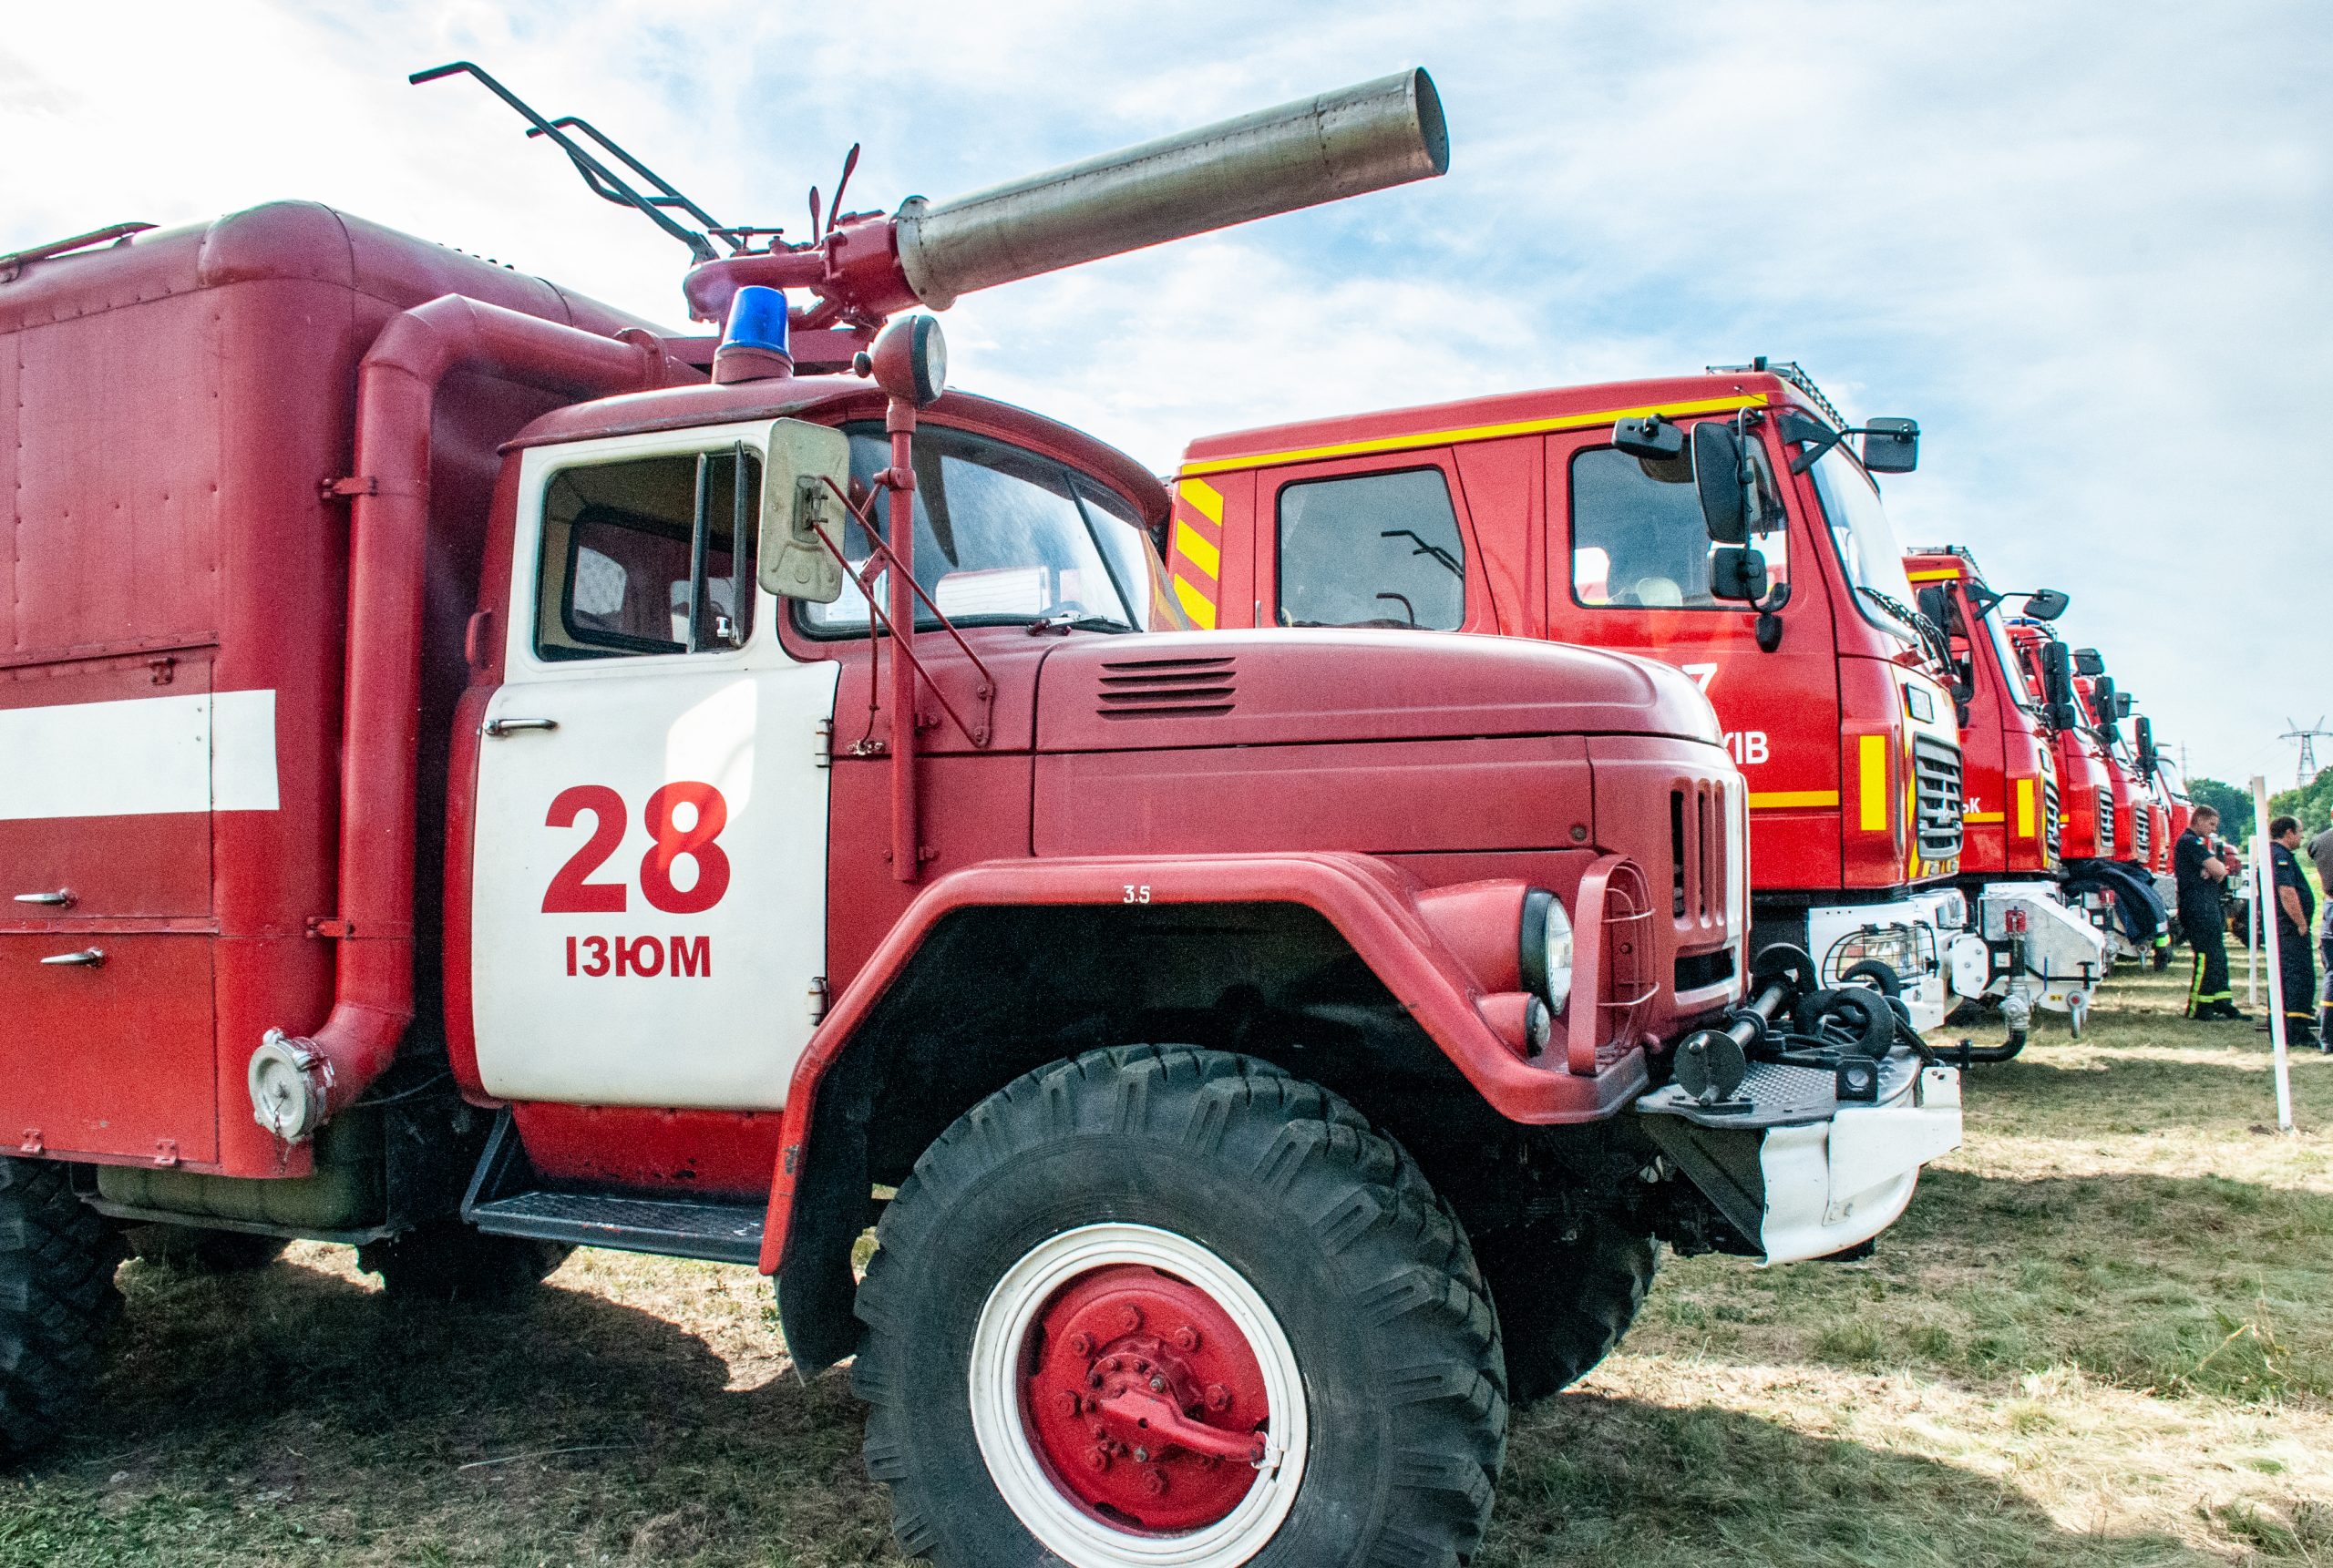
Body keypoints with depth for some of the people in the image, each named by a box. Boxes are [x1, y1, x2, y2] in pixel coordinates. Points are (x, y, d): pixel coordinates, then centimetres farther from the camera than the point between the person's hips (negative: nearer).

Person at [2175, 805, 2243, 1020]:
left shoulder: (2196, 842, 23)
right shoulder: (2191, 841, -11)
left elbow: (2219, 873, 17)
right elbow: (2217, 870, -18)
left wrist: (2217, 871, -6)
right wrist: (2220, 867, 5)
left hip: (2209, 906, 11)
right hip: (2198, 908, -11)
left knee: (2218, 957, 12)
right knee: (2206, 957, -10)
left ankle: (2222, 1003, 16)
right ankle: (2198, 1008, -7)